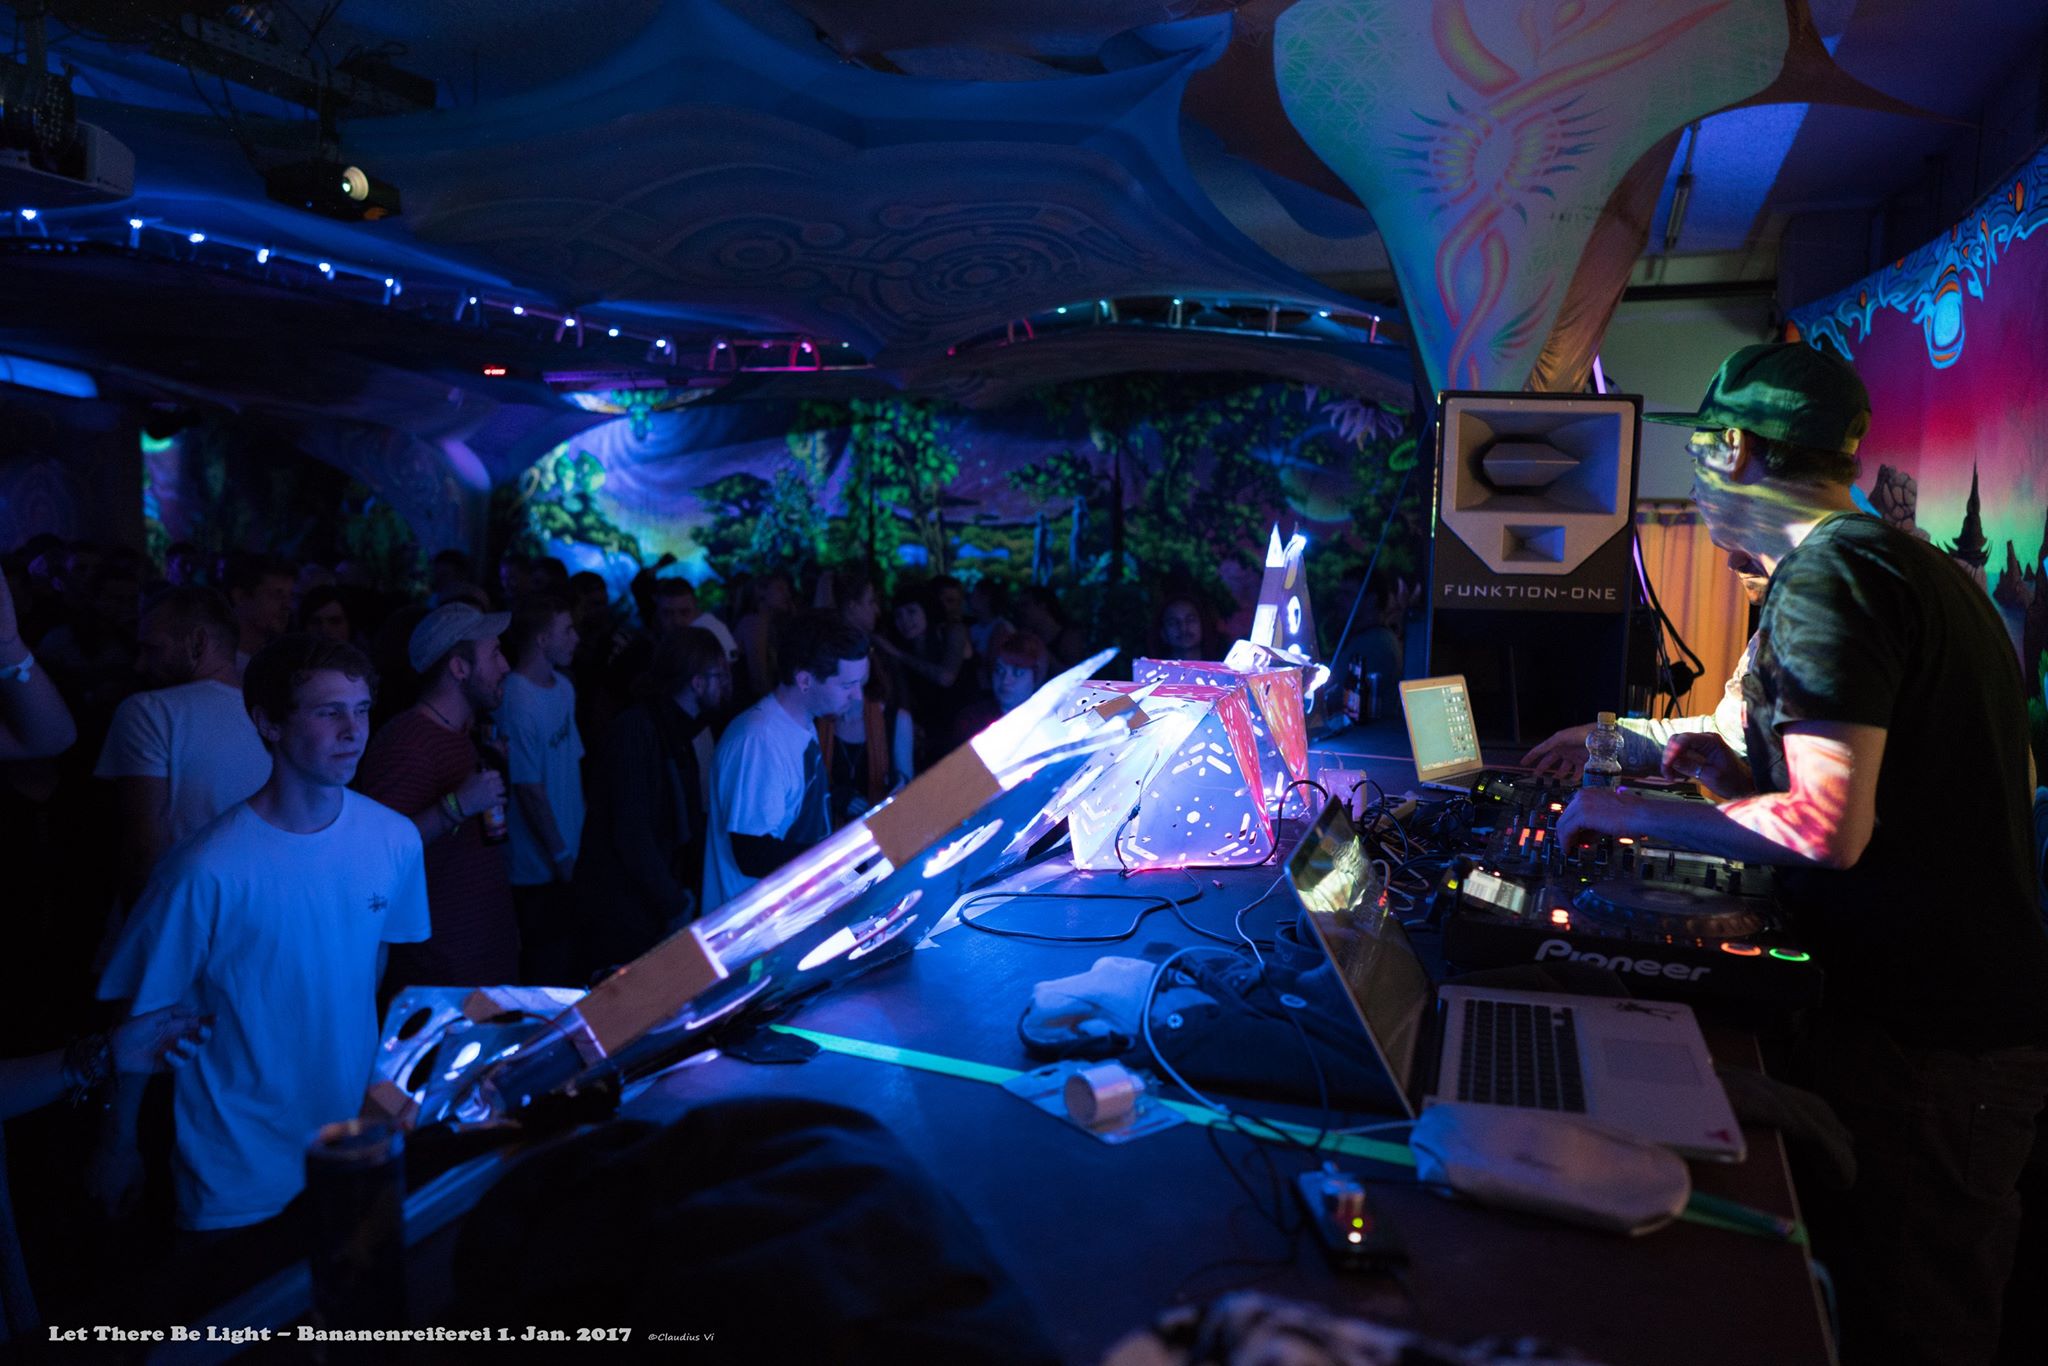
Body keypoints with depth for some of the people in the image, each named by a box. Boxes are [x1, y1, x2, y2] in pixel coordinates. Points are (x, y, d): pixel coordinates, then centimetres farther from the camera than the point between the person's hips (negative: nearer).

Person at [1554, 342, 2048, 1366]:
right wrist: (1741, 773, 17)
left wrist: (1630, 814, -12)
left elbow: (1828, 830, -24)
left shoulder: (1826, 572, -16)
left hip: (1916, 1044, -10)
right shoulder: (1925, 569, 16)